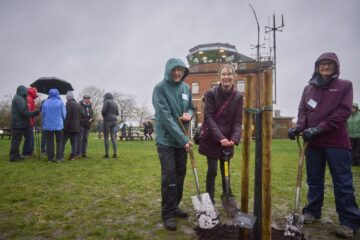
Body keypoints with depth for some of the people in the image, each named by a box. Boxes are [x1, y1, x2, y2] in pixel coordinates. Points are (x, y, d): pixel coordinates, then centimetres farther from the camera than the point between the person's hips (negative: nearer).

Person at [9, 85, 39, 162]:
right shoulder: (19, 99, -13)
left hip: (19, 124, 10)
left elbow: (23, 111, 19)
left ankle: (16, 156, 21)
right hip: (18, 124, -10)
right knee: (16, 141, -5)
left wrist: (34, 113, 12)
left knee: (16, 141, 14)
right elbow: (23, 112, -19)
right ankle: (13, 156, 0)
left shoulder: (20, 99, 20)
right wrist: (34, 113, -11)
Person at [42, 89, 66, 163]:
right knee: (59, 142, 7)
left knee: (49, 142, 8)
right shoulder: (60, 102, -6)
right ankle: (59, 158, 3)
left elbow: (43, 114, 8)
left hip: (47, 125, 2)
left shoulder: (45, 102, 2)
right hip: (58, 125, -2)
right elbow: (64, 114, -2)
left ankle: (50, 158, 10)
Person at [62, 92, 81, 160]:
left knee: (63, 142, 1)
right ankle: (73, 155, 7)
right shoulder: (78, 104, 13)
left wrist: (64, 126, -16)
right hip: (76, 127, 7)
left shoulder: (69, 103, -11)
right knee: (74, 142, 8)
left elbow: (67, 116, -17)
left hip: (69, 127, -7)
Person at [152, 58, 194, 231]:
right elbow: (166, 117, -18)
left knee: (180, 174, 13)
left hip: (182, 140, 6)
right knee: (169, 176, -4)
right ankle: (168, 213, 10)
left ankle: (174, 206, 30)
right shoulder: (160, 88, -12)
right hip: (166, 140, -6)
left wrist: (189, 113, -7)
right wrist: (183, 139, -20)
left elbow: (191, 107, 20)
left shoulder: (186, 88, 8)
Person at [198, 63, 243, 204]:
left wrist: (234, 139, -19)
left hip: (227, 141, 3)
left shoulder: (238, 97, 0)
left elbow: (238, 121, -2)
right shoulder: (211, 94, -9)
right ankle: (210, 201, 16)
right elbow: (208, 118, -14)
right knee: (212, 170, 1)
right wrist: (220, 138, -23)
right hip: (211, 139, -2)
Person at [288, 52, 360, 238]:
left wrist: (319, 128, -16)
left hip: (336, 141, -3)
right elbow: (302, 111, 9)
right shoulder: (308, 88, 14)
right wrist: (298, 127, -13)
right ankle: (312, 212, 26)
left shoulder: (345, 85, 4)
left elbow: (343, 112, -6)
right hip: (313, 142, 4)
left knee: (343, 182, 1)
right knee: (314, 180, 13)